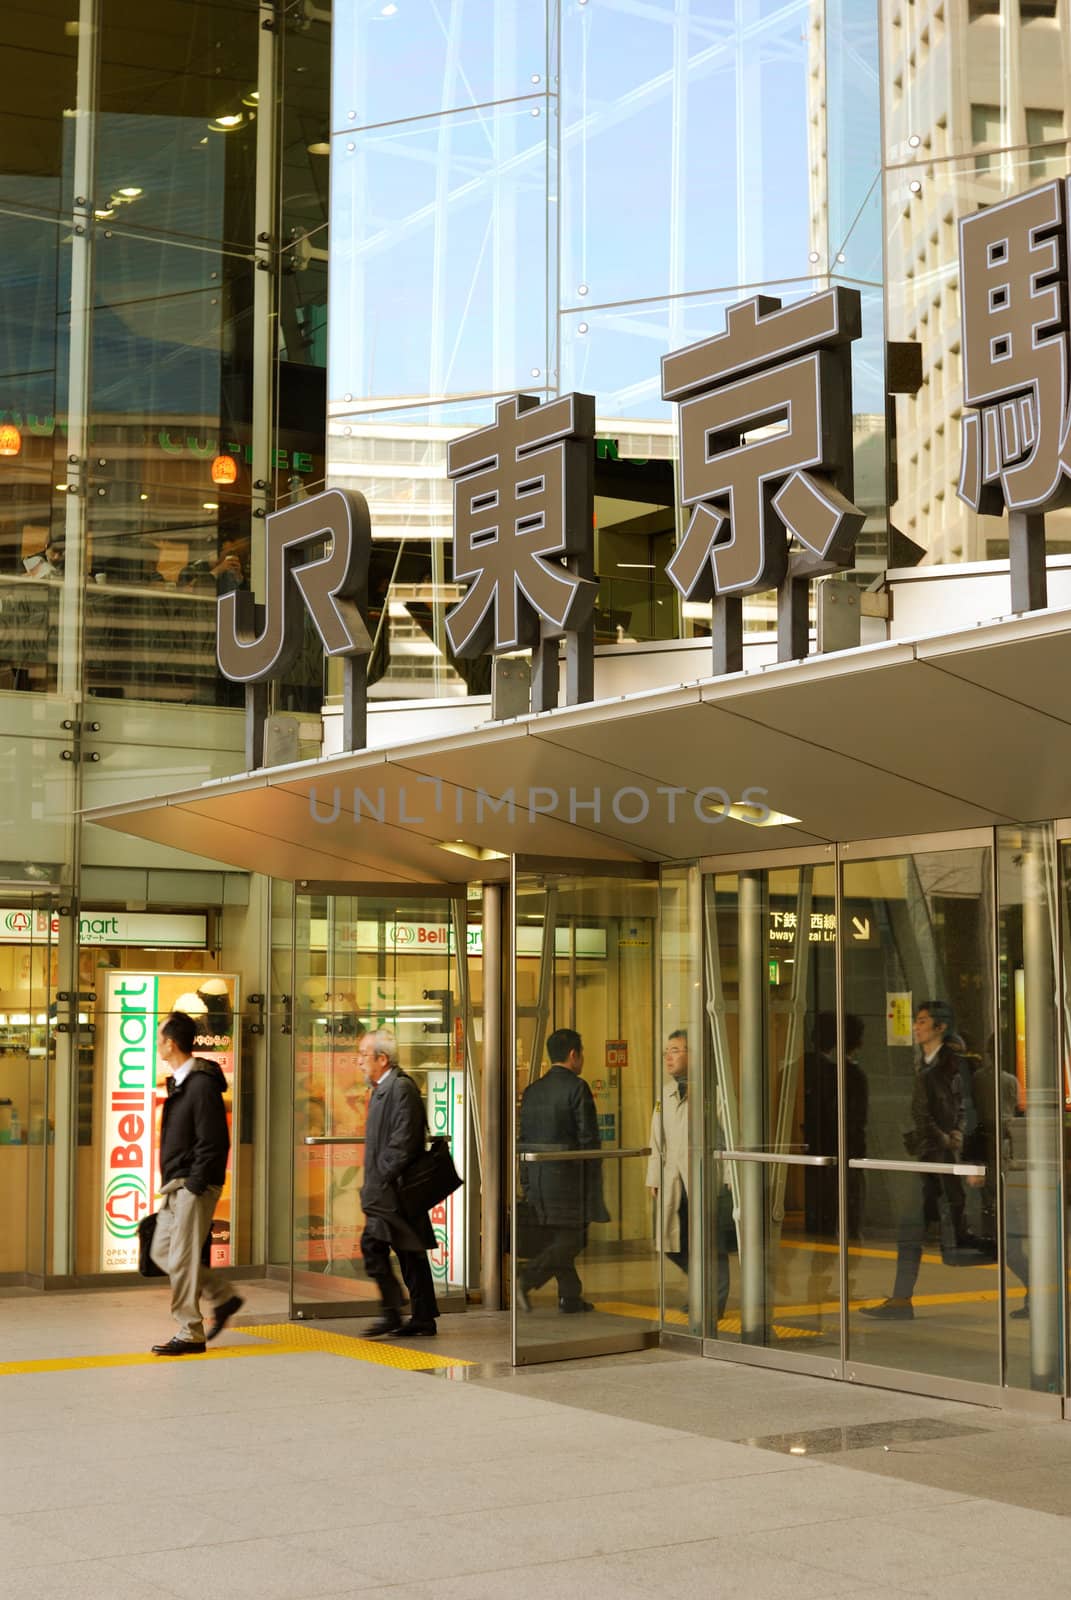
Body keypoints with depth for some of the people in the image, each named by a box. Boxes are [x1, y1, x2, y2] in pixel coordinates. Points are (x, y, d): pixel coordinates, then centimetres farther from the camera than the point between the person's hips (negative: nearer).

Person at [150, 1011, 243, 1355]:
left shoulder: (202, 1084, -17)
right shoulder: (179, 1082, 14)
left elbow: (213, 1142, -20)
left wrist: (194, 1185, -20)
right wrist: (172, 1184, 14)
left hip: (194, 1187, -10)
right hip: (175, 1185, 10)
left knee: (182, 1260, -6)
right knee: (162, 1252, 13)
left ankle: (190, 1335, 3)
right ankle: (223, 1299, 22)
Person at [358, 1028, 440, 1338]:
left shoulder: (401, 1087, -15)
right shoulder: (381, 1089, 17)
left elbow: (403, 1142, -21)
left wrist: (381, 1182, -20)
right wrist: (372, 1184, 16)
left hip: (394, 1188, -10)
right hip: (385, 1188, 10)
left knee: (373, 1243, -14)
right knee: (409, 1251, 11)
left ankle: (392, 1311, -7)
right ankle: (423, 1319, 15)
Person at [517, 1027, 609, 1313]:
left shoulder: (532, 1090, 10)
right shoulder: (577, 1088, -10)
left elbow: (523, 1138, 12)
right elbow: (589, 1139, -13)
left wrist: (527, 1185, 16)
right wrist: (593, 1181, -6)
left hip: (537, 1175, 7)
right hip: (567, 1174, -7)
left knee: (556, 1239, 14)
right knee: (571, 1240, -3)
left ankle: (570, 1297, 17)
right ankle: (527, 1280, -17)